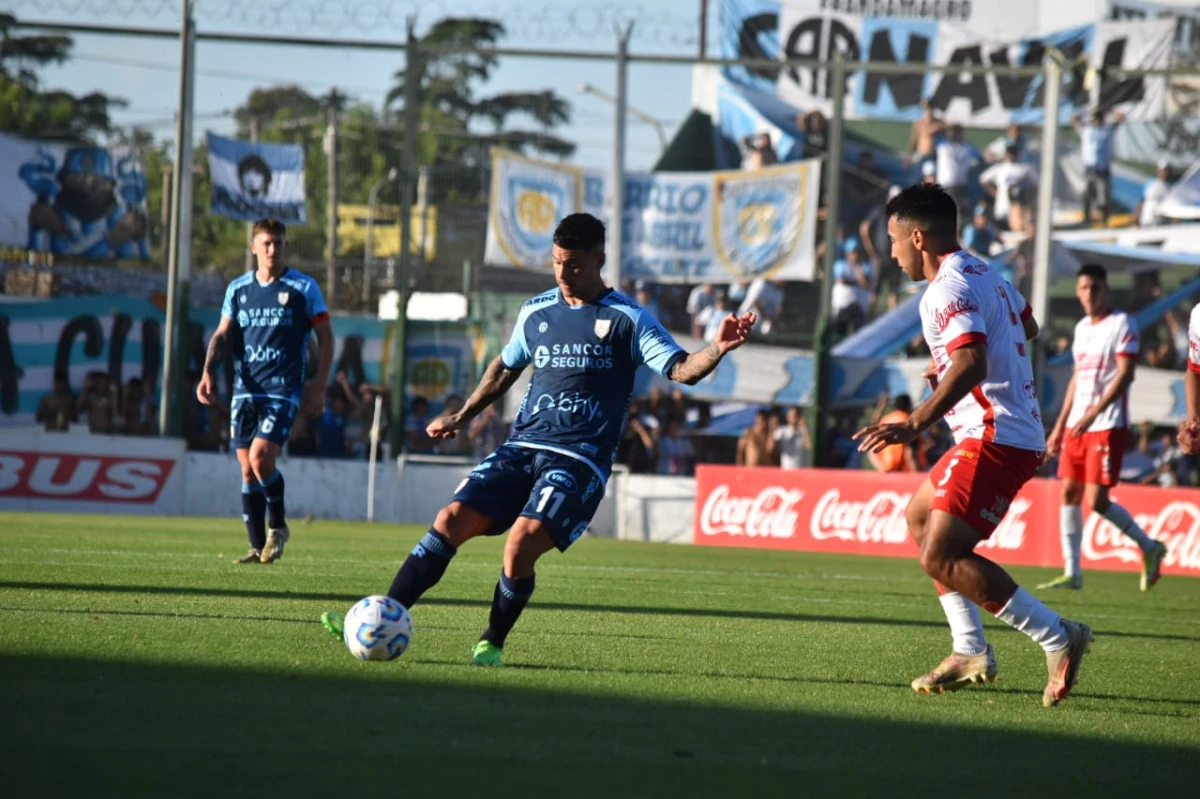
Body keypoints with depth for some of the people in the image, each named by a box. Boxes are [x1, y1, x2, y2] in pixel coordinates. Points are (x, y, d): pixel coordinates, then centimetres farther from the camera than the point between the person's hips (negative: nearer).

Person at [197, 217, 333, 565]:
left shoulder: (303, 287, 0)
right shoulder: (238, 288, 10)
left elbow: (325, 338, 3)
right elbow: (222, 334, 11)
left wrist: (319, 387, -4)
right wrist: (208, 372, -6)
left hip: (283, 389, -4)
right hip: (245, 389, 4)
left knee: (261, 458, -19)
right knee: (247, 469, 2)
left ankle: (277, 526, 4)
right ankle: (258, 547, 10)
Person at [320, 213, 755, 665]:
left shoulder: (626, 320, -1)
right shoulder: (536, 312, 14)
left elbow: (682, 370, -10)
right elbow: (505, 368, 31)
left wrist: (717, 349, -29)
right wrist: (462, 417, 29)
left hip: (579, 461, -5)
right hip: (522, 448, 5)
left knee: (521, 543, -24)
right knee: (451, 521, -12)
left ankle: (492, 644, -3)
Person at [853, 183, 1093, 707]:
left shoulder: (948, 291, -16)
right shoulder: (986, 274, 15)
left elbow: (970, 364, -32)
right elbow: (1027, 326, 34)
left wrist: (916, 424, -40)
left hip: (995, 437, -11)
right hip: (1020, 430, 11)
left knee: (940, 557, -14)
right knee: (920, 516, 23)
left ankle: (1057, 639, -14)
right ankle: (971, 652, 17)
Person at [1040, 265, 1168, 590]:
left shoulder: (1122, 324, -7)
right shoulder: (1081, 328, 16)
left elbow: (1125, 374, -15)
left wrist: (1093, 414, -23)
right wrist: (1060, 425, 20)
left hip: (1108, 426, -8)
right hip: (1077, 426, 8)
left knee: (1097, 501, -12)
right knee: (1069, 494, 2)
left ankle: (1150, 548, 7)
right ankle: (1072, 573, 6)